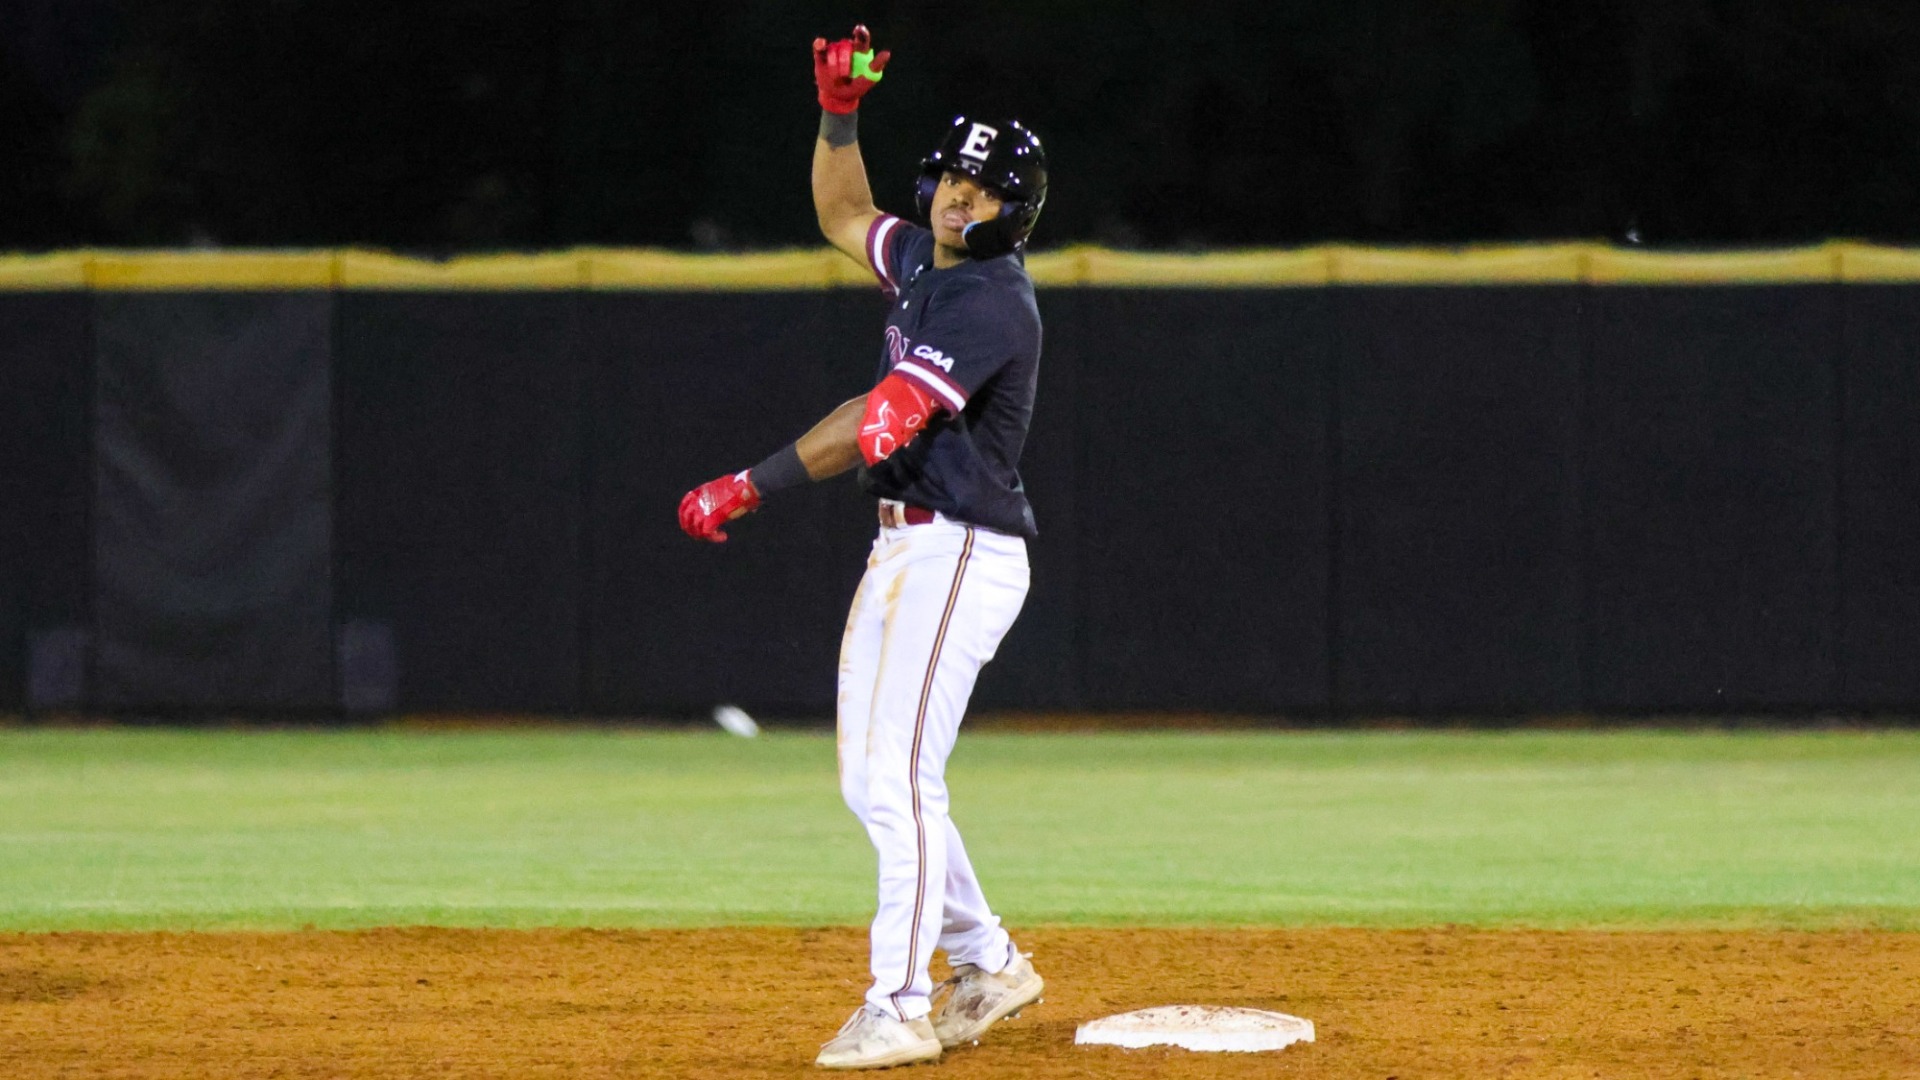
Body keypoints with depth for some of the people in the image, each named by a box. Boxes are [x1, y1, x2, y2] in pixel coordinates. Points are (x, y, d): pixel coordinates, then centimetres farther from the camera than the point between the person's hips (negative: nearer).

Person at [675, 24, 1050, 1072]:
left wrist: (750, 486, -27)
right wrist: (838, 110, 17)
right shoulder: (926, 263, 12)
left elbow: (882, 422, -25)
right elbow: (843, 217, 33)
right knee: (868, 779, 12)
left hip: (958, 552, -10)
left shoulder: (989, 301, -17)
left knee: (898, 777, -14)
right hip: (905, 550, 10)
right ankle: (986, 965, 21)